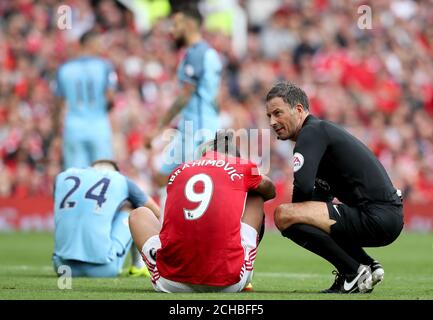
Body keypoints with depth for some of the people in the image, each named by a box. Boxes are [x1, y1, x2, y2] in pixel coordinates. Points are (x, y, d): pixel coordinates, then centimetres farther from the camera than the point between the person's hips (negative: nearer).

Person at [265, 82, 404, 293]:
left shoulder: (313, 132, -7)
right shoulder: (322, 130, 23)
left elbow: (302, 186, -21)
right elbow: (321, 196, 28)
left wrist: (295, 215, -1)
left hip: (376, 217, -10)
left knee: (283, 215, -17)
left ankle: (354, 272, -11)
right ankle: (368, 266, 16)